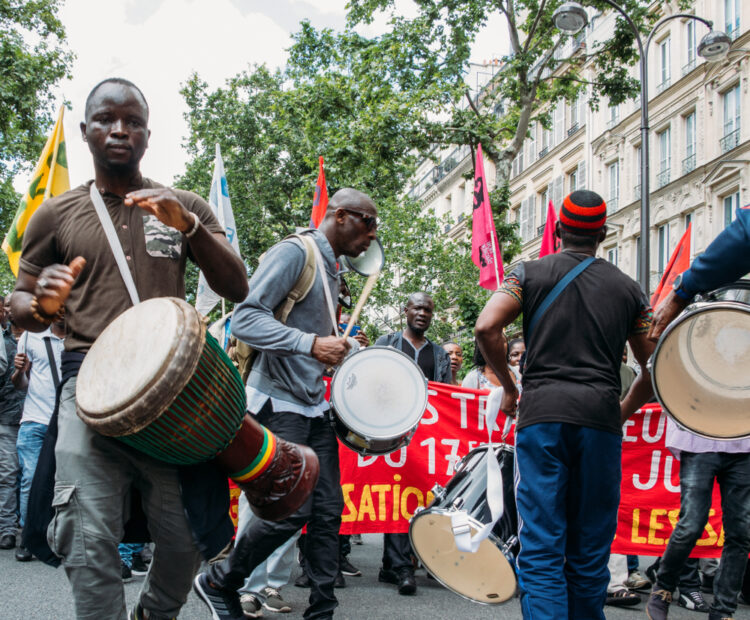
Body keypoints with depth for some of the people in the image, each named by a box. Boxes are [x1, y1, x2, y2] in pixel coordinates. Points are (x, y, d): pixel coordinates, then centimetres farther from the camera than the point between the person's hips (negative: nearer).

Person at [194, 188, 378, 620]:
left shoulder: (332, 271, 17)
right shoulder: (295, 252, -12)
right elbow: (247, 319, -23)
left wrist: (342, 349, 11)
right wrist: (310, 343, -33)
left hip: (315, 405, 9)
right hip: (281, 405, -9)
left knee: (328, 510, 5)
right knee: (292, 511, -9)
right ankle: (219, 584, 13)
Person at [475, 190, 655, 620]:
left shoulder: (532, 273, 7)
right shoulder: (627, 288, 13)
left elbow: (487, 327, -7)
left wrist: (509, 386, 6)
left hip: (542, 412, -2)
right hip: (600, 417, 2)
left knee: (541, 548, -3)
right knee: (590, 550, 11)